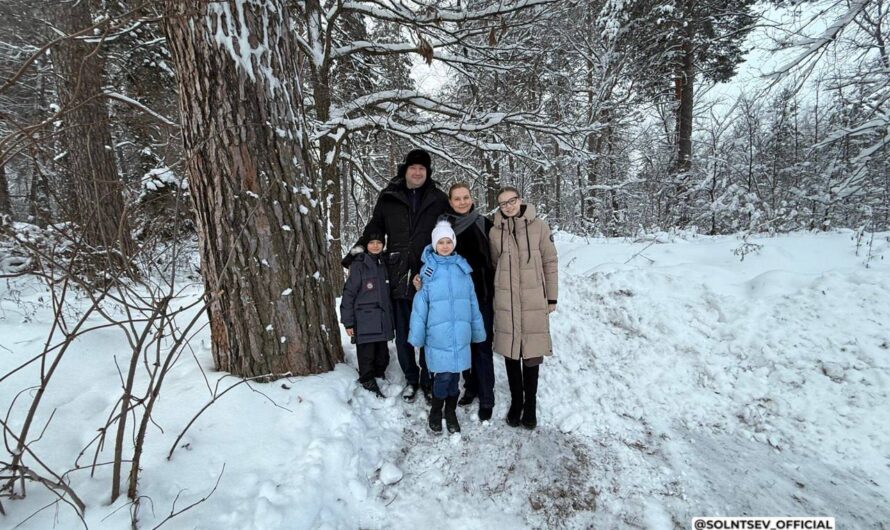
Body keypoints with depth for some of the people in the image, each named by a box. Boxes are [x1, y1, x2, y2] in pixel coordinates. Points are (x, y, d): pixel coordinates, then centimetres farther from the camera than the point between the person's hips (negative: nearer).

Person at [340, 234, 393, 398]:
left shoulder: (384, 264, 11)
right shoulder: (359, 265, -8)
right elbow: (348, 294, -9)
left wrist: (391, 319, 17)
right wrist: (348, 322, -11)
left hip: (383, 322, 6)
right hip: (365, 322, -6)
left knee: (382, 357, 13)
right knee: (367, 357, 2)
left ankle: (379, 378, 32)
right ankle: (369, 384, 17)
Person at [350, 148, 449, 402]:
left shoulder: (439, 199, 4)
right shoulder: (389, 197, 5)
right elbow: (374, 228, 16)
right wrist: (359, 249, 5)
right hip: (400, 276, 1)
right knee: (403, 334, 11)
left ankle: (428, 380, 26)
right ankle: (411, 378, 30)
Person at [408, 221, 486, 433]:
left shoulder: (462, 268, 5)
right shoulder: (428, 270, -4)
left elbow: (473, 302, 8)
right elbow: (420, 305, -3)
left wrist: (478, 330, 10)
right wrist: (416, 335, -3)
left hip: (460, 334, 3)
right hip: (438, 335, -3)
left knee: (455, 374, 11)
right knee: (443, 375, -1)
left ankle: (451, 412, 32)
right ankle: (435, 411, 25)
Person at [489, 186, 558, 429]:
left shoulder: (539, 227, -2)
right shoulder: (495, 231, 2)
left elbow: (550, 263, 2)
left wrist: (552, 297, 2)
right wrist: (493, 299, 11)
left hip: (534, 301, -1)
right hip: (506, 302, 1)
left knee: (532, 353, 4)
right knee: (511, 352, 9)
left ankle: (530, 405, 21)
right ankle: (516, 402, 26)